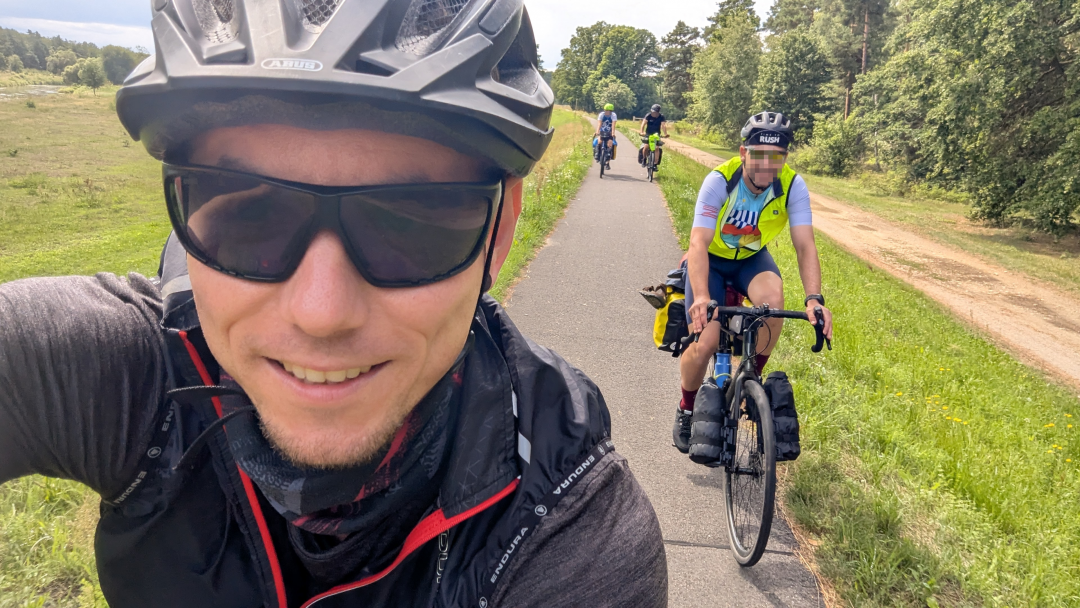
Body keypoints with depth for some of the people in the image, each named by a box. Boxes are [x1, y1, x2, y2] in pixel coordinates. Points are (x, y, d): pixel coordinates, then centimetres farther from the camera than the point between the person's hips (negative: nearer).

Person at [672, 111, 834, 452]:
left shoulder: (792, 185, -21)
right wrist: (701, 297, -52)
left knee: (773, 300, -32)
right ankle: (686, 411, 13)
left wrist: (814, 299, -42)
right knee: (705, 344, -17)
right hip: (711, 259, -2)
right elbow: (699, 244, -37)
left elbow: (805, 245, -26)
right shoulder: (719, 181, -29)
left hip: (752, 258, 2)